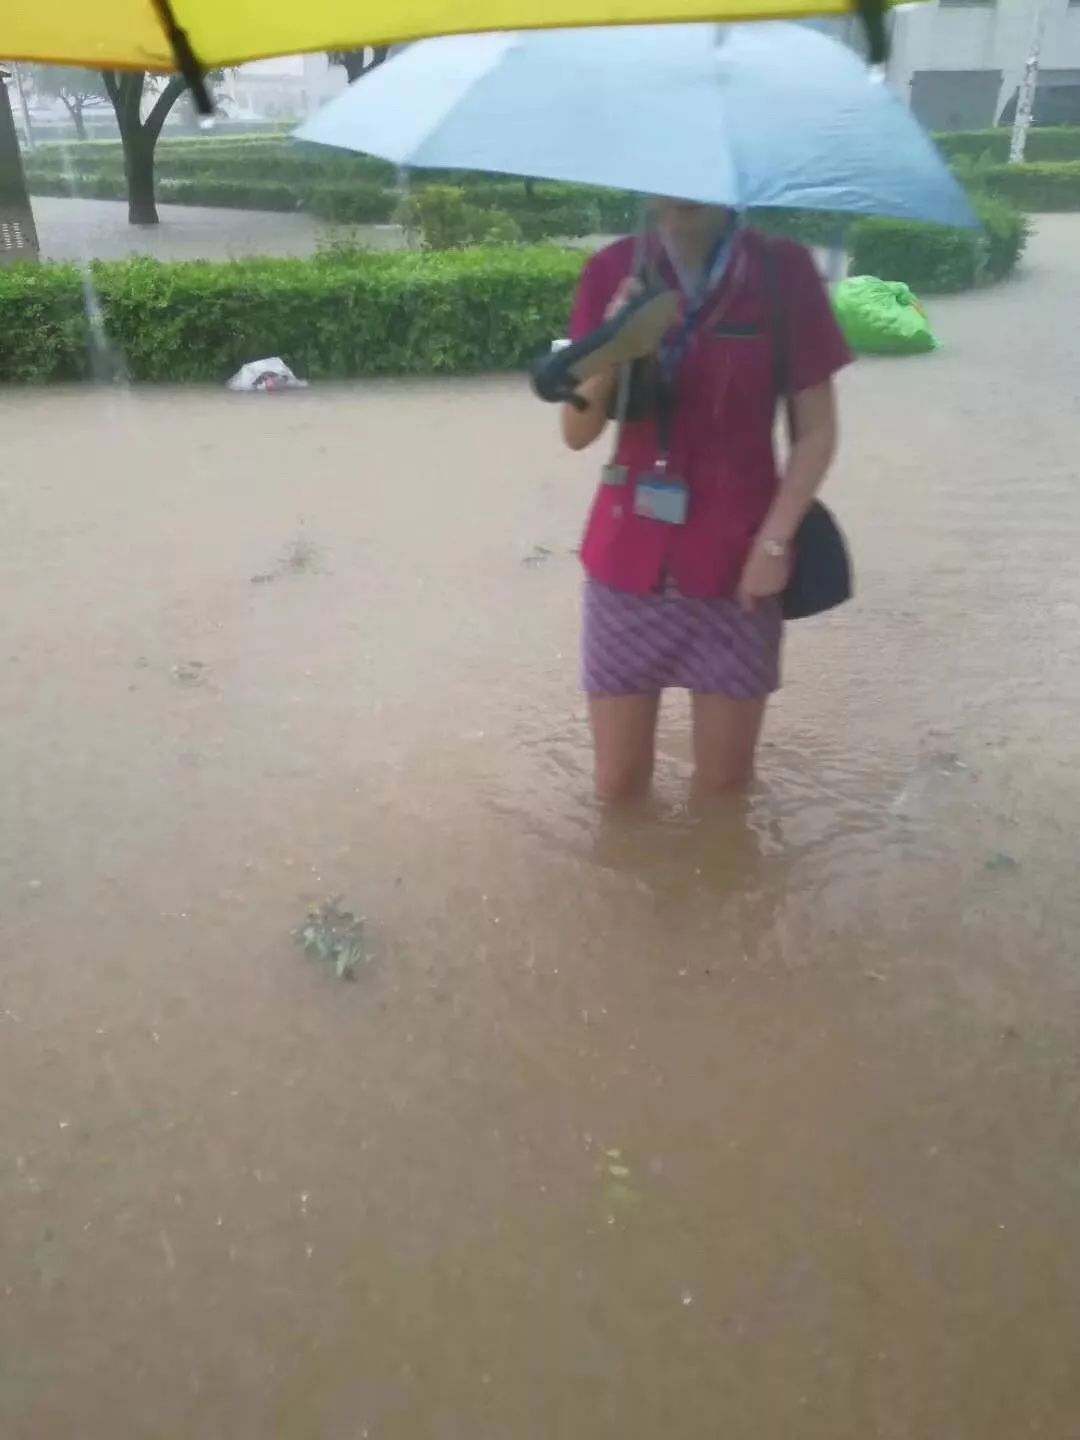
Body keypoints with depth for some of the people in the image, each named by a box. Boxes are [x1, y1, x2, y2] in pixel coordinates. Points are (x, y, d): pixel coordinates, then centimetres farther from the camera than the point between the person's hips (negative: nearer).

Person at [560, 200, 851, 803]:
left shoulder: (783, 270, -5)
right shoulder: (613, 272, 0)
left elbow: (817, 429, -2)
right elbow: (578, 433, -2)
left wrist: (775, 540, -11)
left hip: (736, 563, -1)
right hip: (628, 559, 2)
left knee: (724, 786, 10)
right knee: (618, 785, 9)